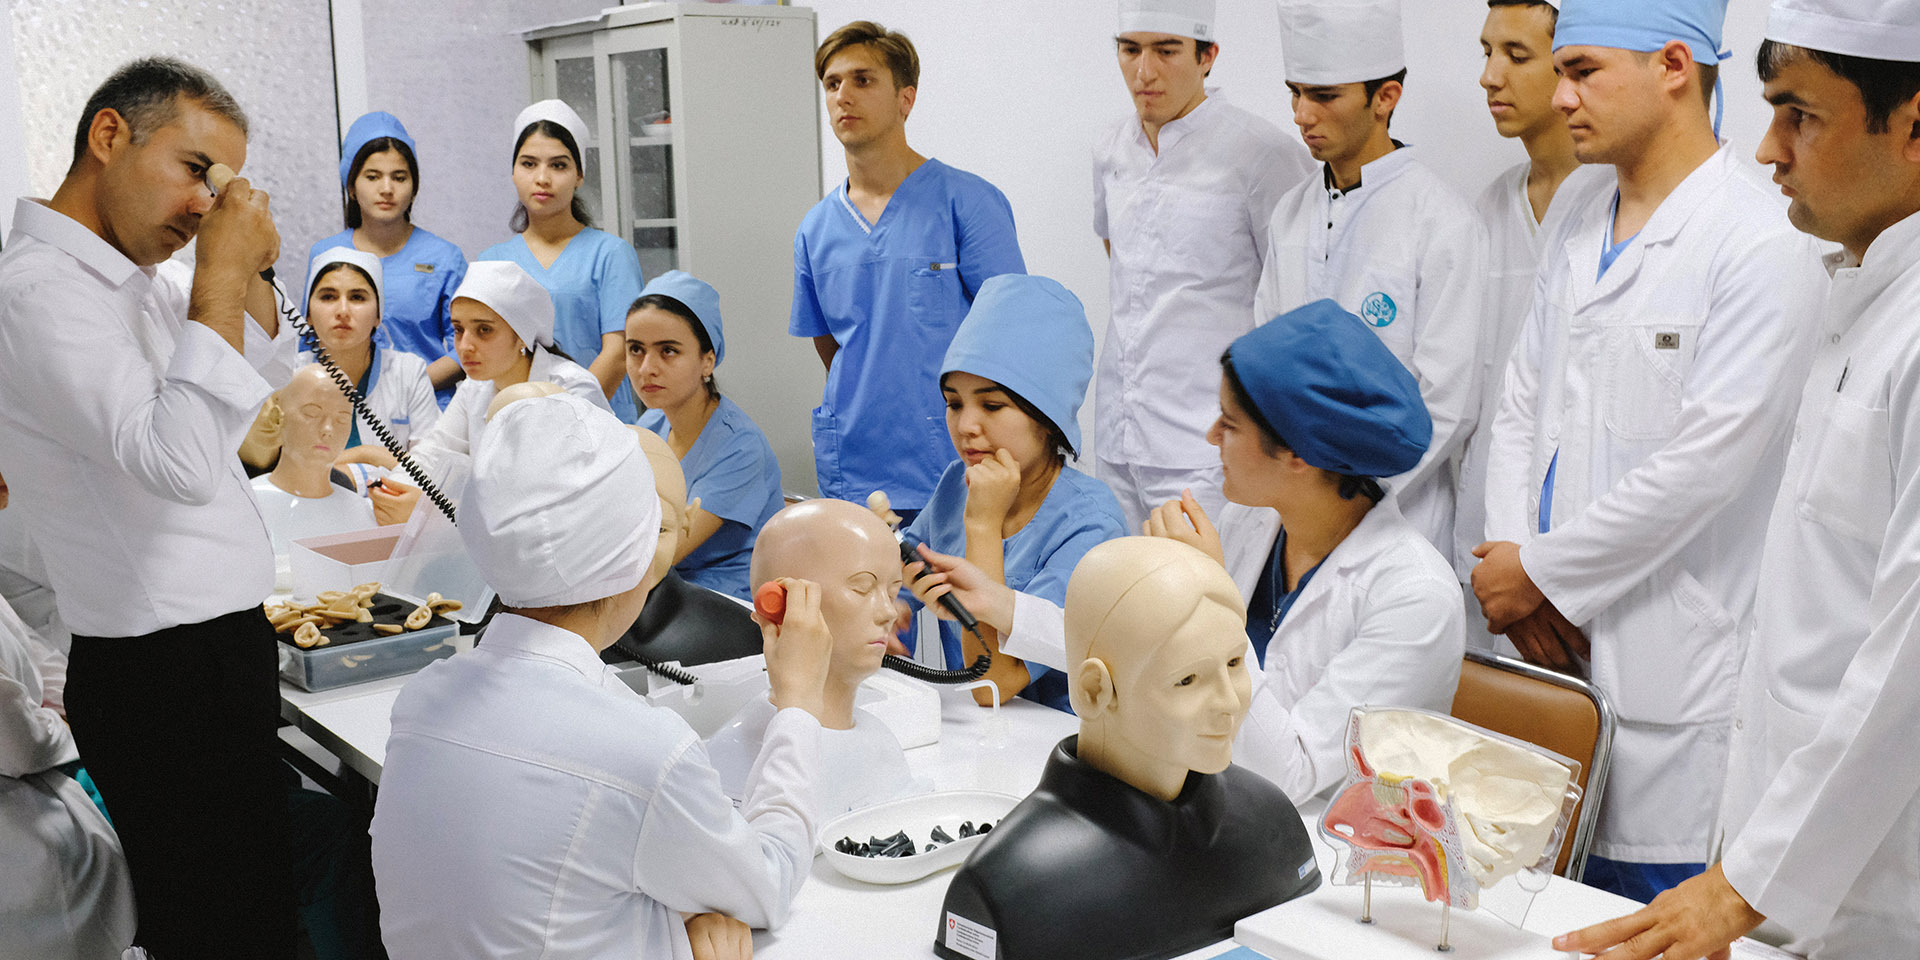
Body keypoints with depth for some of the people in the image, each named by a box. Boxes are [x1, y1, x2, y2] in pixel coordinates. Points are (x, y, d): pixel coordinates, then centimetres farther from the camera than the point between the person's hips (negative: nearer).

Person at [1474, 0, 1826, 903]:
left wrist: (1540, 573, -10)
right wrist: (1510, 553, -2)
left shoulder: (1761, 247, -13)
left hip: (1667, 672, -7)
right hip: (1550, 647, 7)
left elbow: (1705, 464, -18)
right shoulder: (1579, 219, 12)